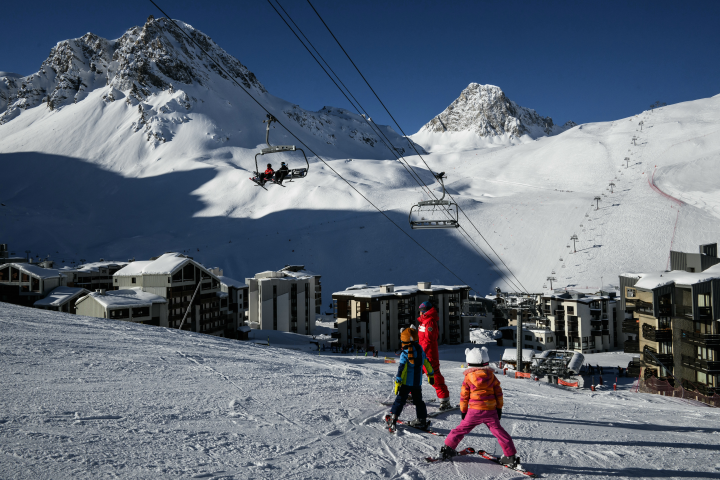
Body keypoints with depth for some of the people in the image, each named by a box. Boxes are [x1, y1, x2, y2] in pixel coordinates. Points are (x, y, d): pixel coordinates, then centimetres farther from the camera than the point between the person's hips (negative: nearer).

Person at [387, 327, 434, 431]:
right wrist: (430, 375, 26)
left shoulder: (405, 354, -15)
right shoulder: (421, 350, 4)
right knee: (418, 401, 17)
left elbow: (401, 369, -20)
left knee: (400, 400, 2)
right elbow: (427, 363, 14)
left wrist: (397, 382, -17)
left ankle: (393, 419, -2)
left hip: (406, 382, -5)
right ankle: (422, 420, 19)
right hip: (418, 382, 5)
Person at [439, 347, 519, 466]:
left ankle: (448, 448, 13)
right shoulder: (492, 376, 4)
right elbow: (498, 393, 8)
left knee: (461, 429, 10)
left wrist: (463, 410, 13)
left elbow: (464, 396, 2)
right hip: (491, 411, 1)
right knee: (498, 431, 11)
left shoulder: (468, 378, -2)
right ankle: (511, 455, 12)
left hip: (474, 411, -1)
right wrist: (499, 408, 17)